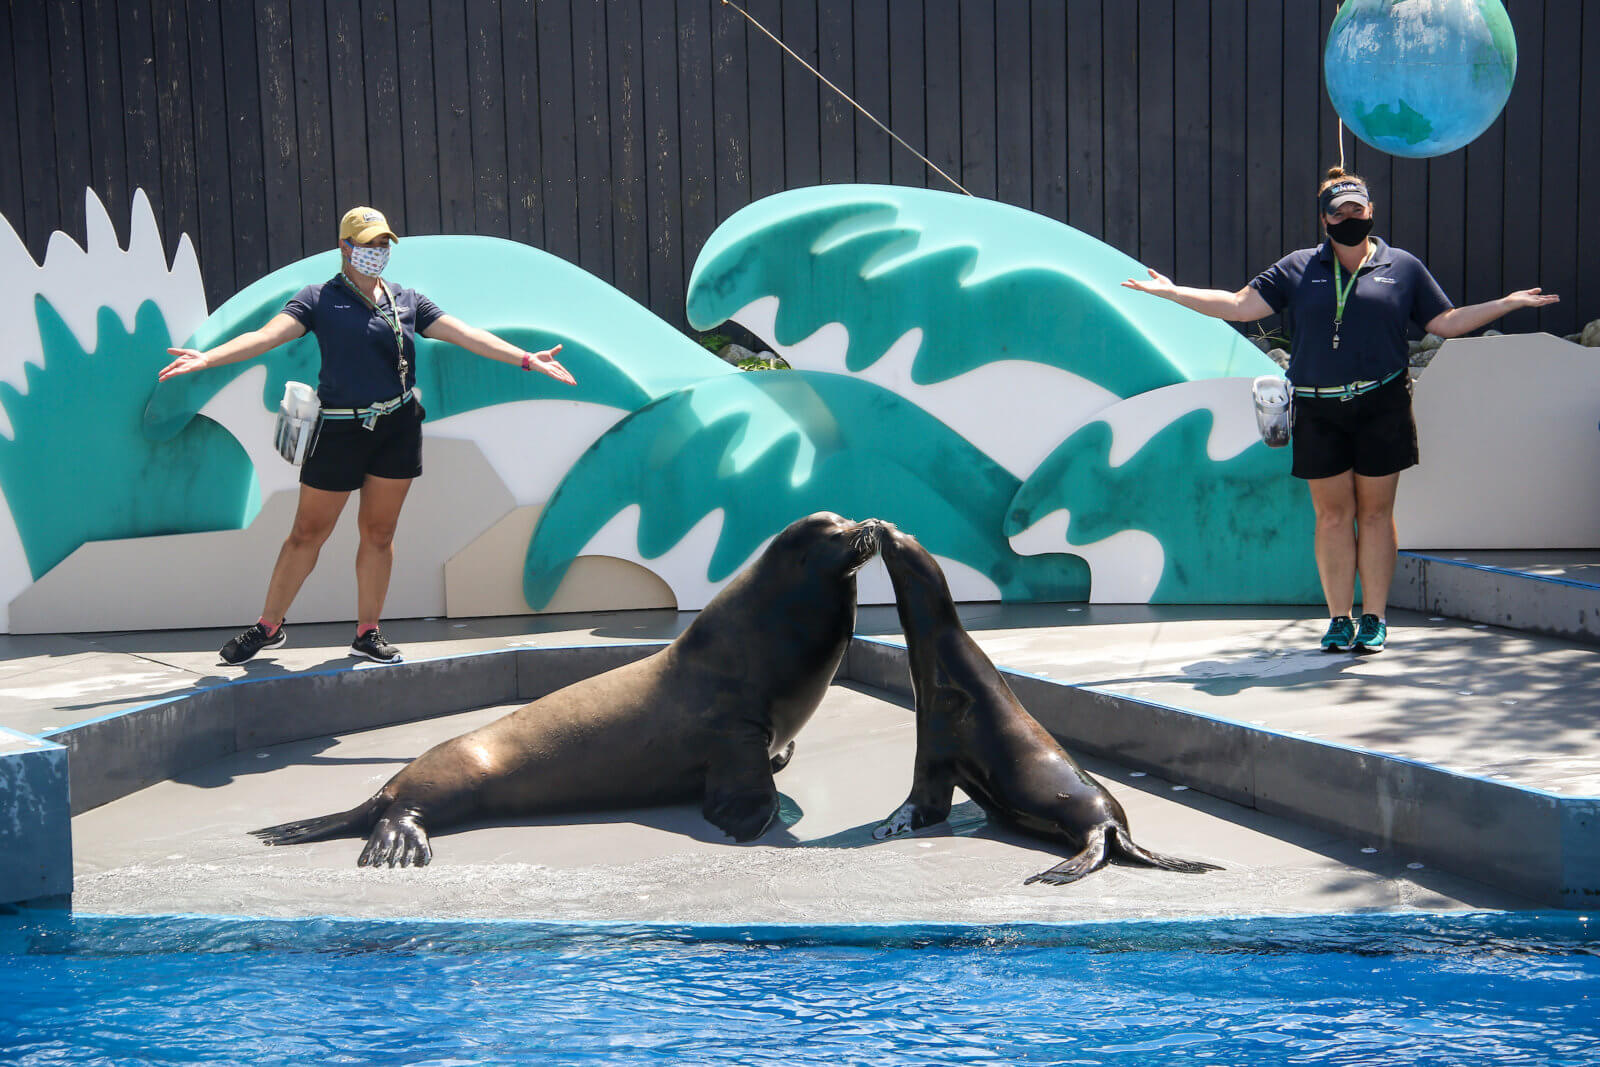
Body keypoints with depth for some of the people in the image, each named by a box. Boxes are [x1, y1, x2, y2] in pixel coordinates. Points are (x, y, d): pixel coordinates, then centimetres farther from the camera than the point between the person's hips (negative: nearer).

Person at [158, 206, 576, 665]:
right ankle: (268, 626, 16)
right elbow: (267, 334, -13)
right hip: (341, 428, -3)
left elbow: (465, 335, 8)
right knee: (308, 532, 2)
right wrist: (207, 357, -27)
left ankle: (367, 632, 19)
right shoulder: (321, 299, -1)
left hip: (399, 426, 3)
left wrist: (525, 358, 1)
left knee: (379, 532, 8)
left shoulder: (407, 301, 11)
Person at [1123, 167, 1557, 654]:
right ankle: (1340, 619, 10)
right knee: (1332, 515, 2)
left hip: (1382, 407, -1)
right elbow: (1241, 305, 5)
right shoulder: (1298, 268, 10)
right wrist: (1172, 291, -2)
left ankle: (1374, 618, 11)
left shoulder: (1403, 267, 10)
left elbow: (1447, 322, 14)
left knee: (1374, 511, 2)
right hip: (1318, 411, 1)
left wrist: (1509, 302, 7)